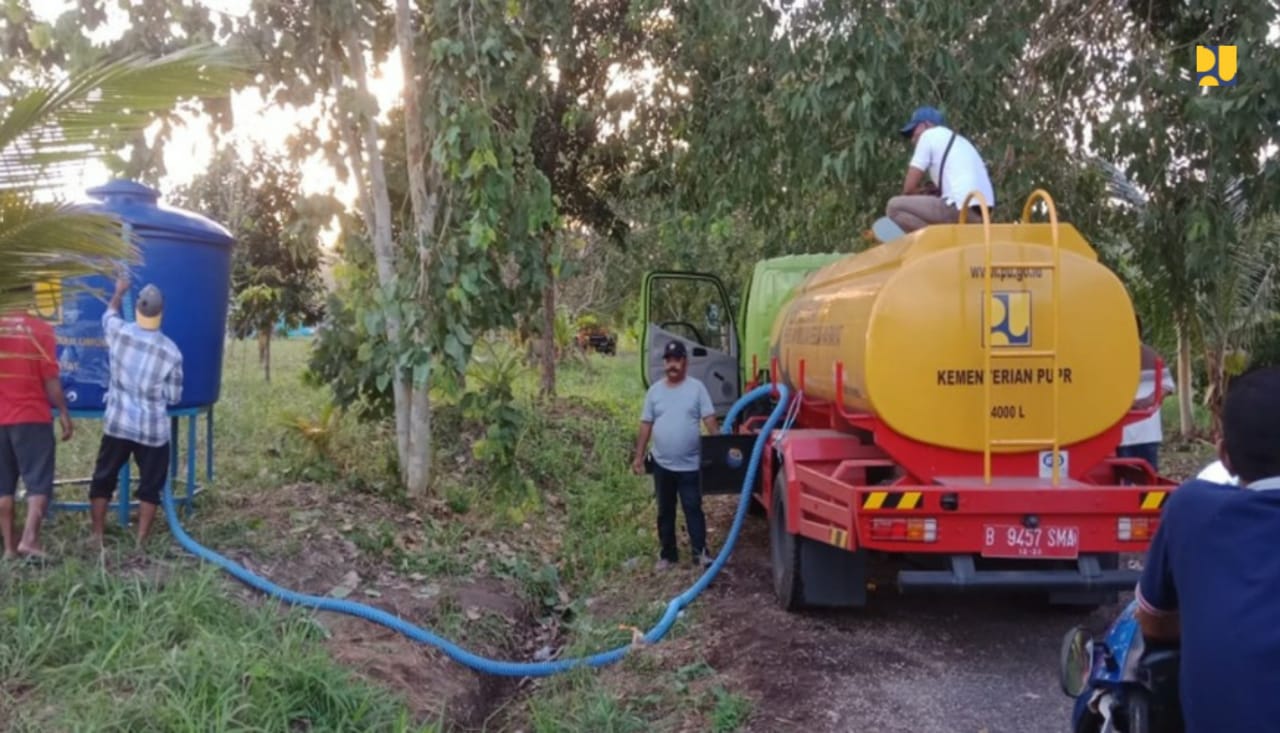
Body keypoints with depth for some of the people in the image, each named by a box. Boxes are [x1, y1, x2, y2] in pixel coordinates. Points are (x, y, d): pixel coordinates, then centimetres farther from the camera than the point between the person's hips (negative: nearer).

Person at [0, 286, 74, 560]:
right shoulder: (40, 329, -7)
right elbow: (50, 378, -9)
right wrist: (64, 413, -1)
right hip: (33, 417, -4)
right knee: (38, 481, 2)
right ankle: (29, 539, -11)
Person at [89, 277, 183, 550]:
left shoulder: (118, 332, -7)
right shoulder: (171, 351, -11)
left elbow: (109, 314, 20)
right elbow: (174, 397, -4)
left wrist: (119, 292, 36)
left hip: (117, 423, 2)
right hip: (152, 429, -2)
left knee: (103, 480, 15)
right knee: (150, 486, 8)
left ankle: (97, 537, 19)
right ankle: (141, 542, 8)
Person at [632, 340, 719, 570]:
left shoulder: (697, 388, -5)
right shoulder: (655, 390, 4)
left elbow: (709, 419, -8)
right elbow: (646, 424, 7)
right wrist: (639, 456, 6)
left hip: (690, 465, -3)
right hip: (662, 464, 3)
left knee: (693, 509, 0)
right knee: (665, 511, 12)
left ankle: (700, 551, 7)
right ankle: (668, 553, 23)